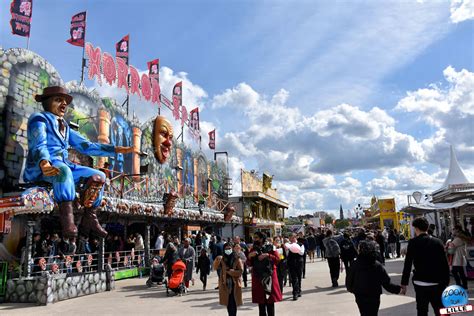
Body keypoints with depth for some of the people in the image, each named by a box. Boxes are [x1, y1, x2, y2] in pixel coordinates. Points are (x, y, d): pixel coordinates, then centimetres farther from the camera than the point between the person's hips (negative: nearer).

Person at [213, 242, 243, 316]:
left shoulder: (237, 259, -3)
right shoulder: (222, 259, 6)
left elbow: (240, 271, -9)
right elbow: (216, 268, -3)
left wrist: (229, 270, -15)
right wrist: (217, 260, -22)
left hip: (235, 284, -3)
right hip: (225, 284, 3)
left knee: (233, 303, -5)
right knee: (227, 302, 8)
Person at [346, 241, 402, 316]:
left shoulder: (355, 265, -13)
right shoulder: (377, 266, -14)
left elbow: (349, 280, -5)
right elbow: (386, 283, -12)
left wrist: (351, 289, 16)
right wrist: (397, 289, 4)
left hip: (360, 297, 1)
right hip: (374, 297, -1)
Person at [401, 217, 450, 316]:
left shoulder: (413, 242, -7)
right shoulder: (438, 242, 1)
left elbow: (407, 264, -8)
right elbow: (445, 264, 2)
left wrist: (404, 284, -2)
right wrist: (446, 283, 11)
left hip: (420, 284, -2)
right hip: (437, 284, 3)